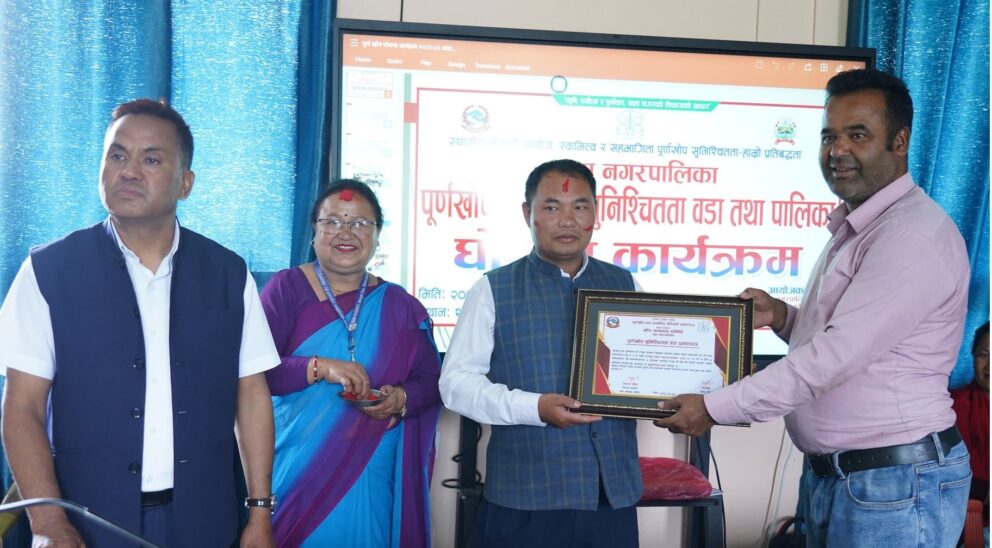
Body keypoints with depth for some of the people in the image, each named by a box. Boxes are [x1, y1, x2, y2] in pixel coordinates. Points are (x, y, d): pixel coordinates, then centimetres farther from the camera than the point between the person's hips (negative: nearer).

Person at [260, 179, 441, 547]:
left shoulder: (400, 307, 7)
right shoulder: (287, 289, -1)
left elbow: (429, 381, 7)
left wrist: (400, 399, -14)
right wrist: (319, 367, -24)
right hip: (297, 472, -2)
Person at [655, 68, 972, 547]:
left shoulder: (914, 235, -18)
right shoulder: (855, 228, 14)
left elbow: (837, 356, -23)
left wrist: (714, 408, -19)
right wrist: (781, 316, 2)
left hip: (897, 483, -9)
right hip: (834, 473, 9)